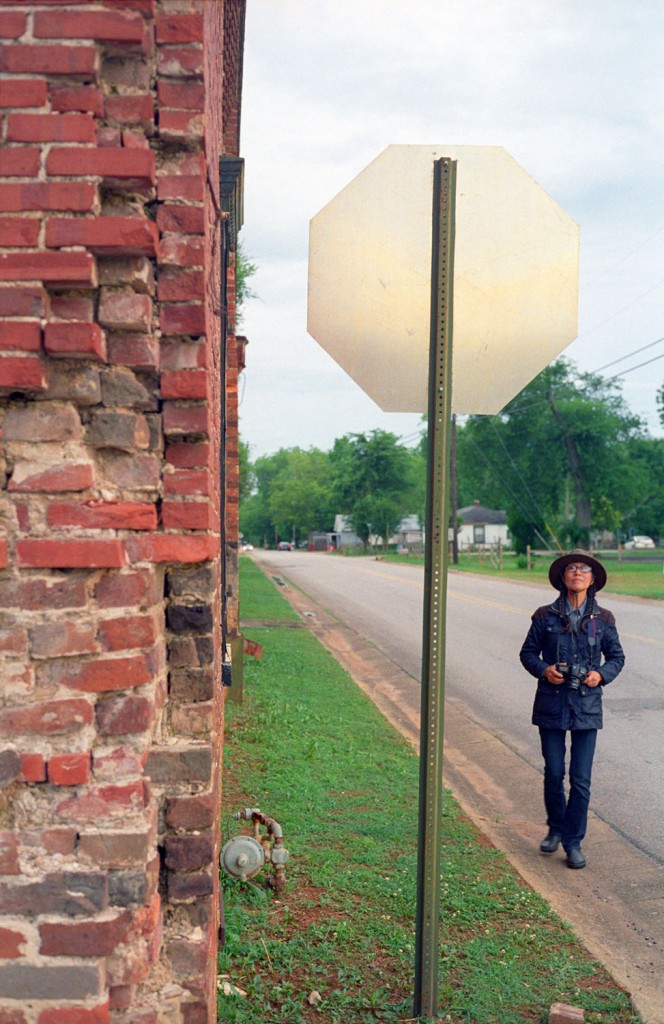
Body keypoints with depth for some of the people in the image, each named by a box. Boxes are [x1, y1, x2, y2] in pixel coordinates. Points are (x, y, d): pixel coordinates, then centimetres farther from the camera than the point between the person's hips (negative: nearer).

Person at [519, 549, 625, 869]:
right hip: (552, 703, 0)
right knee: (553, 773, 9)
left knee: (581, 779, 1)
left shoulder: (603, 619, 1)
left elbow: (616, 656, 10)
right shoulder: (546, 616, -1)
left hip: (587, 705, 0)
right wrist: (543, 669, -12)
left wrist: (601, 674, -9)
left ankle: (574, 842, 15)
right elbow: (528, 652, 6)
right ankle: (556, 828, 32)